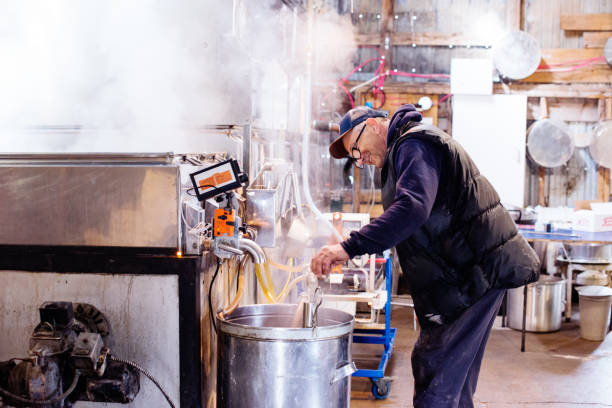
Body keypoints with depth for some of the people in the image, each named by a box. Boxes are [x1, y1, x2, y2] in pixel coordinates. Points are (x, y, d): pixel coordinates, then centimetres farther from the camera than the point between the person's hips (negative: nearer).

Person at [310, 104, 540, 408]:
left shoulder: (414, 144, -12)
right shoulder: (407, 148, 22)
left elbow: (412, 207, -30)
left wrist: (349, 248, -35)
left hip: (475, 273, -11)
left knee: (434, 370, -11)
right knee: (455, 377, 16)